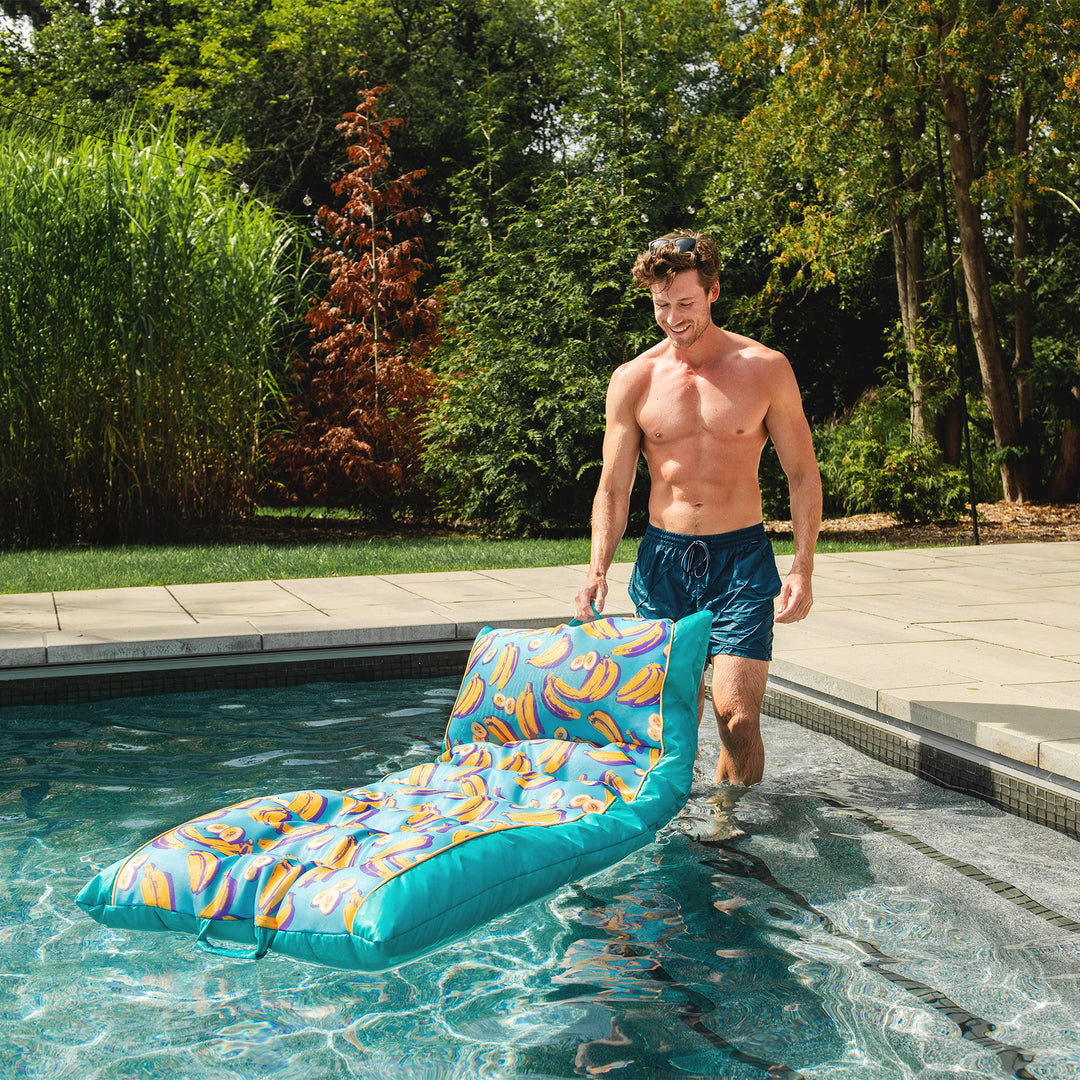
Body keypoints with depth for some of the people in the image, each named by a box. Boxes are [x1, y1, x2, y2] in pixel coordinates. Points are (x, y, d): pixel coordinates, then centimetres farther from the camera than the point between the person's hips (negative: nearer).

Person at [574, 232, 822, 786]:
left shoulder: (765, 369, -1)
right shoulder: (632, 381, 2)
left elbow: (802, 474, 3)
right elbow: (613, 488, 6)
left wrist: (802, 569, -7)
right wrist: (597, 570, -8)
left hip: (741, 558, -1)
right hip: (662, 557, 2)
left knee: (737, 717, -10)